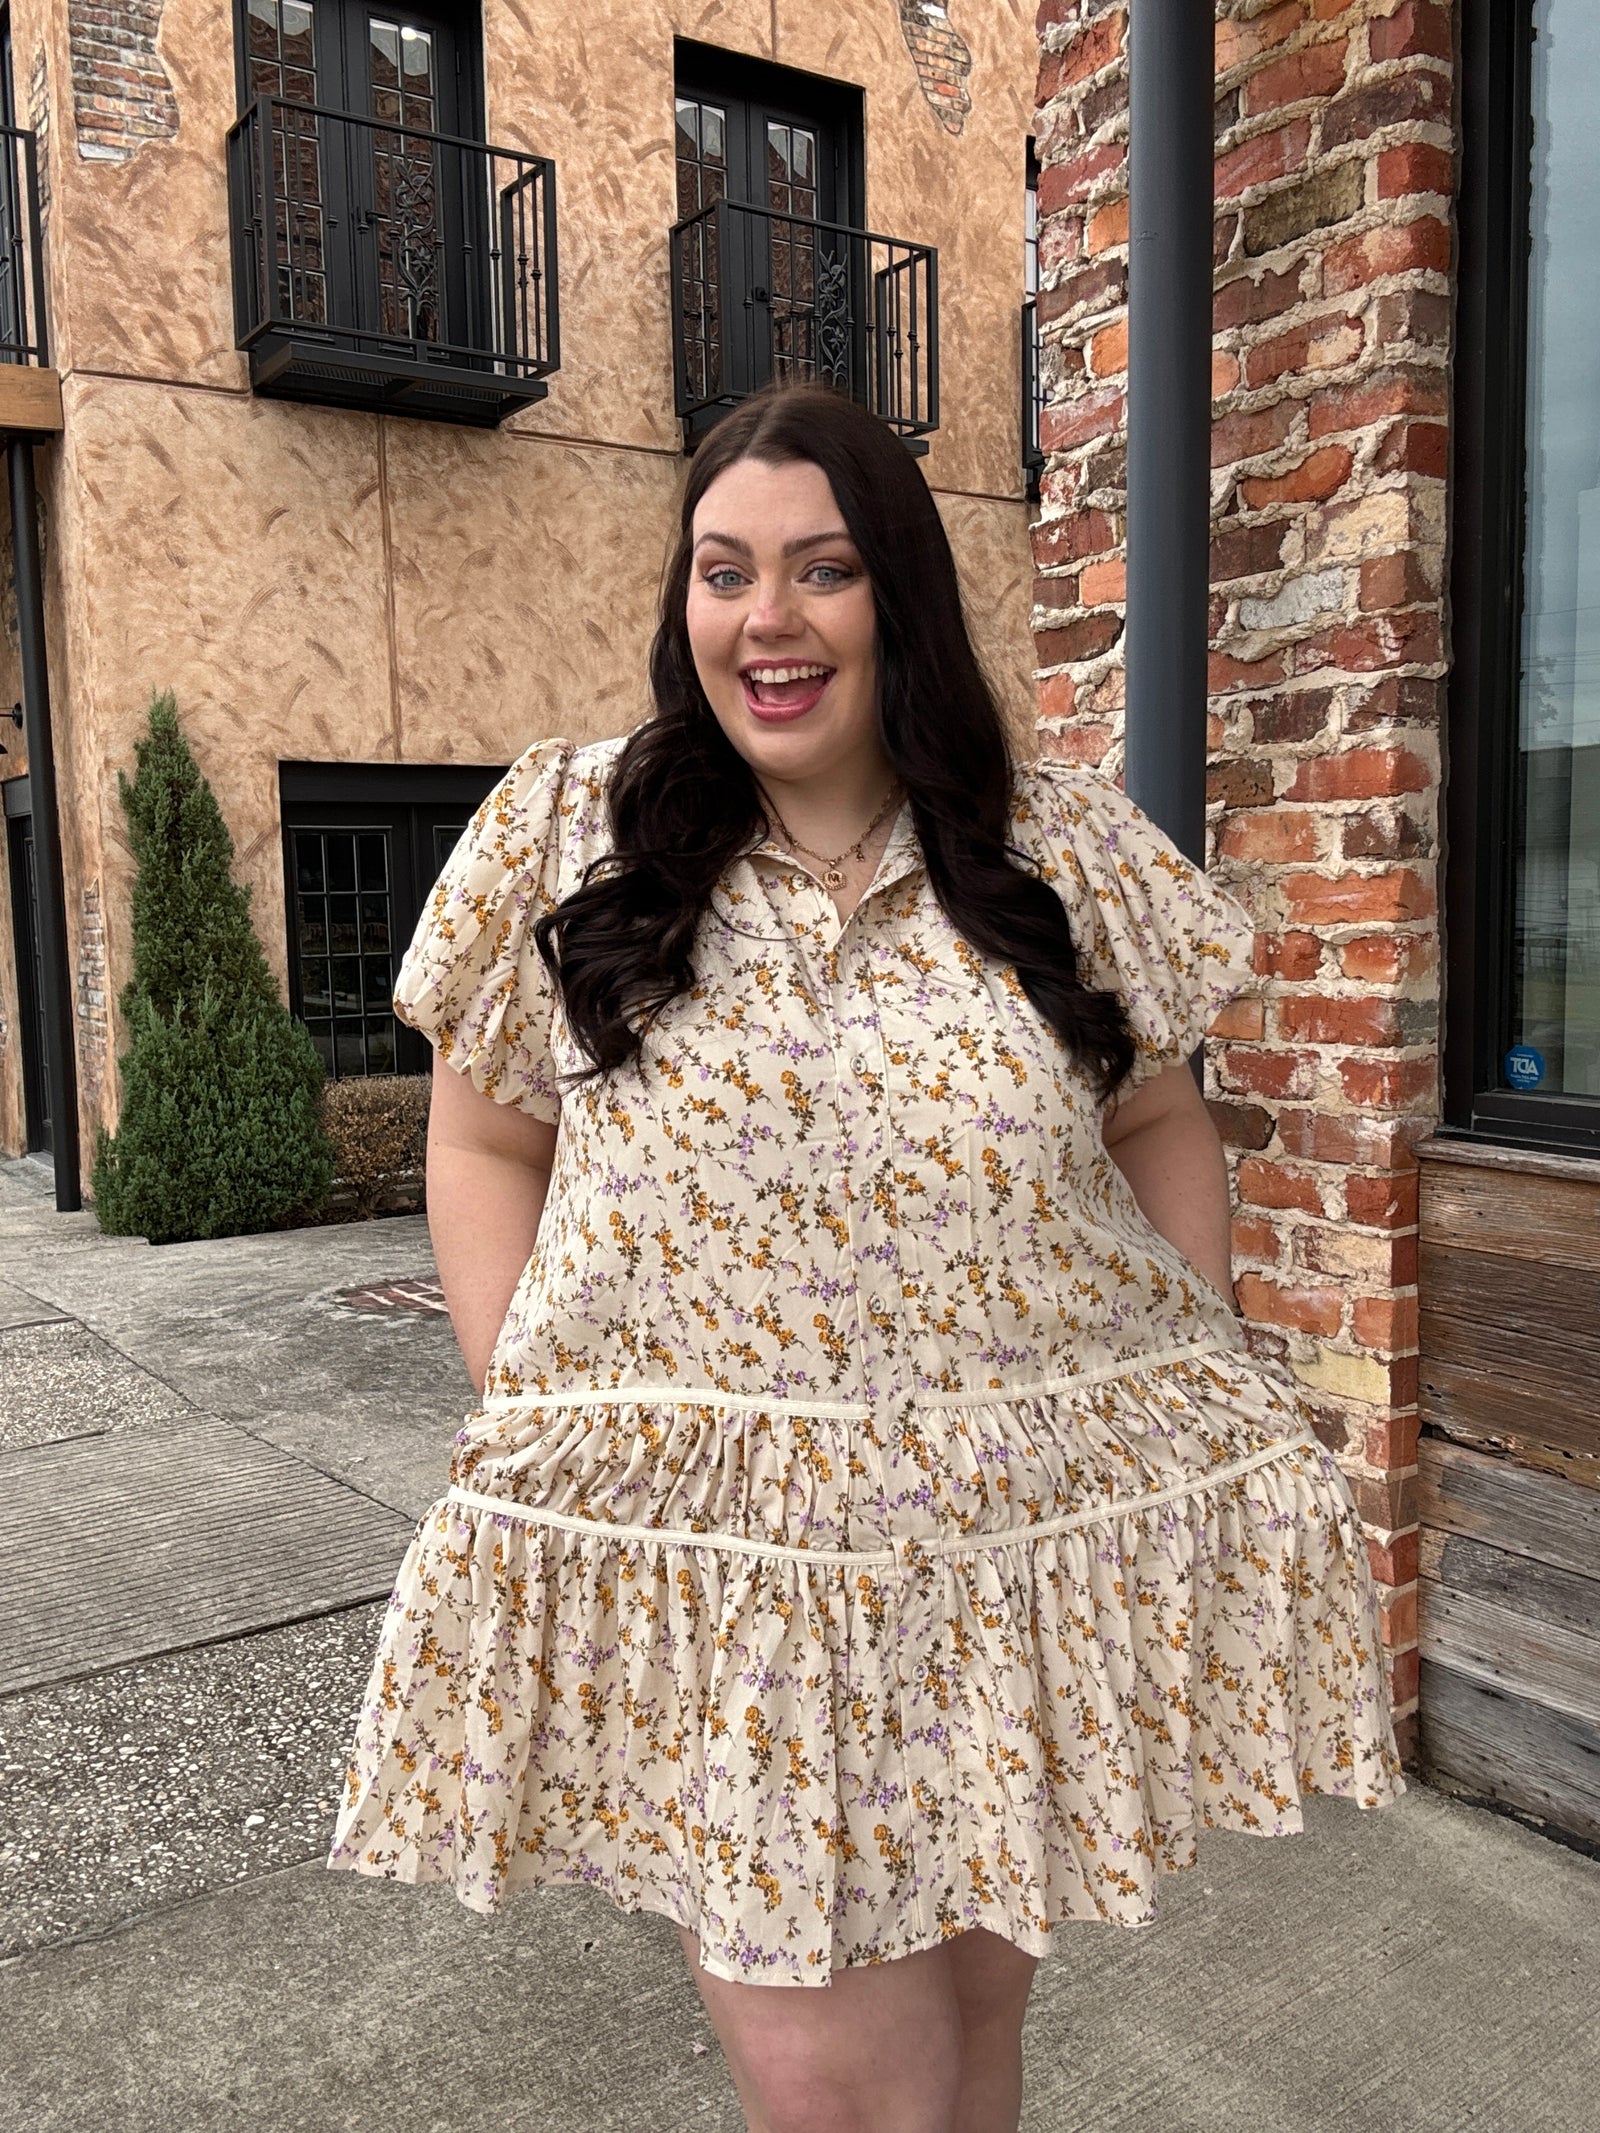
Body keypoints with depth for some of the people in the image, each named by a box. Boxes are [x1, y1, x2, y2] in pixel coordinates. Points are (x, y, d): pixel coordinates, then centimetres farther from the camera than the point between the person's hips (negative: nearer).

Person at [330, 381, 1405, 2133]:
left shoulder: (1064, 845, 2)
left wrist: (1185, 1374, 3)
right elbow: (485, 1145, 6)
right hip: (707, 1552, -1)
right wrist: (534, 1425, -3)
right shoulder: (560, 836, 0)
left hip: (1042, 1530, 2)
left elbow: (1158, 1124, 12)